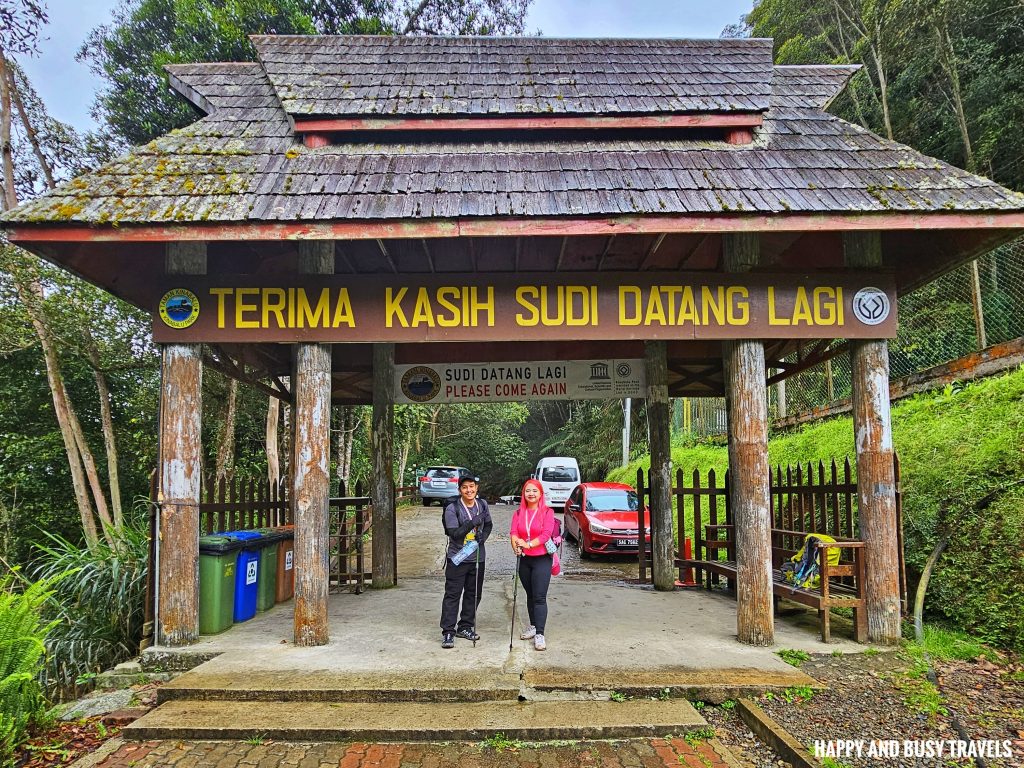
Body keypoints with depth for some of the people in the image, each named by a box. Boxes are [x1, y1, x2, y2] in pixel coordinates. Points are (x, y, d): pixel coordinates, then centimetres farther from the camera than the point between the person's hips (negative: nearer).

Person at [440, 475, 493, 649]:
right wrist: (471, 524, -29)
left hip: (477, 558, 5)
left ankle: (465, 627, 27)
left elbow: (489, 524, 16)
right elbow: (454, 533, -19)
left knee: (473, 594, 13)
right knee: (452, 594, -3)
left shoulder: (482, 505, 3)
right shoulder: (452, 509, -13)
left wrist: (483, 536, -3)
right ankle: (448, 632, 3)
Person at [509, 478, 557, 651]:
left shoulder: (547, 512, -6)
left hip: (542, 559, -4)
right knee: (530, 595, 15)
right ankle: (533, 625, 29)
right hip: (524, 559, 4)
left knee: (540, 597, -9)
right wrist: (516, 546, -26)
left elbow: (546, 534, -16)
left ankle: (540, 634, -10)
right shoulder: (518, 513, 6)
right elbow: (513, 533, -5)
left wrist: (528, 544, -29)